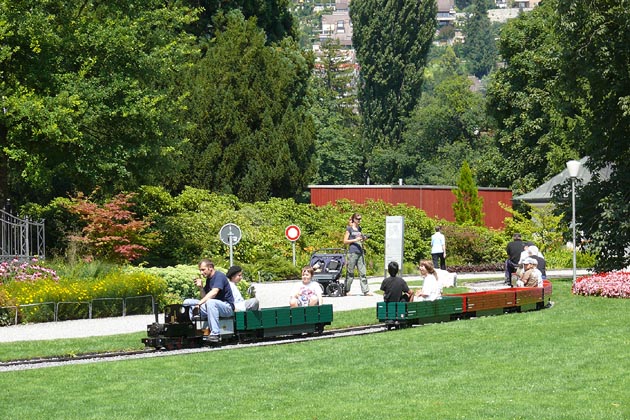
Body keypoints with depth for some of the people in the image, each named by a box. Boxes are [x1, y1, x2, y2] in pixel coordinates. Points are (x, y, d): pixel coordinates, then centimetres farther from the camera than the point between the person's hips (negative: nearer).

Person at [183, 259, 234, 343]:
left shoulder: (219, 276, -12)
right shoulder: (208, 279, 15)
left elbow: (214, 293, -27)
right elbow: (204, 297, 15)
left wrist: (199, 303, -31)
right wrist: (201, 288, -3)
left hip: (227, 307, -9)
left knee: (210, 302, -42)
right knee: (187, 302, 1)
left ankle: (215, 334, -39)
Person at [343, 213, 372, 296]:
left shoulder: (359, 228, 16)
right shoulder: (349, 229, -2)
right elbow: (345, 241, -5)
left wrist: (364, 238, 4)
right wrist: (355, 240, -15)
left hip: (360, 252, 6)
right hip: (352, 252, -6)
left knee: (363, 272, 2)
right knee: (350, 272, -1)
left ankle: (366, 291, 1)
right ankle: (346, 290, 7)